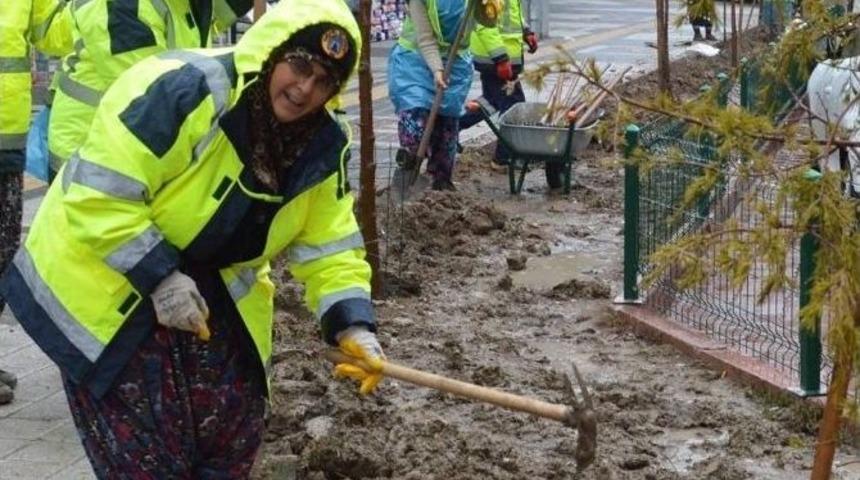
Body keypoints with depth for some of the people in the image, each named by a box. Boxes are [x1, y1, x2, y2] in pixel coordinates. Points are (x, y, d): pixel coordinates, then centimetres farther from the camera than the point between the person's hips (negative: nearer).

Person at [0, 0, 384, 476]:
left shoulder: (320, 150, -6)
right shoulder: (184, 90, -30)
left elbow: (330, 248, -2)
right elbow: (99, 193, -31)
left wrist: (352, 326, -19)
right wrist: (159, 277, -30)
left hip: (207, 285, 7)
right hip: (101, 279, -7)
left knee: (234, 428, 9)